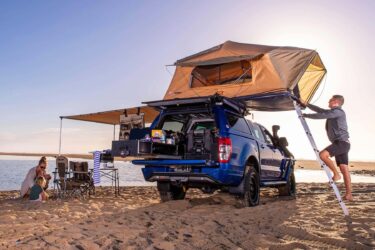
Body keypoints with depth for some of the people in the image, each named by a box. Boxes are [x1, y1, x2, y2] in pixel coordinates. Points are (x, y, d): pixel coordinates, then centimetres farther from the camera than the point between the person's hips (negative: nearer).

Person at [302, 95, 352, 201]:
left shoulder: (338, 111, -9)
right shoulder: (333, 112, 20)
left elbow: (322, 115, -18)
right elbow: (320, 110, 25)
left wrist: (305, 115, -11)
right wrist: (306, 104, 23)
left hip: (342, 142, -9)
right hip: (339, 143, 9)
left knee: (323, 154, -24)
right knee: (344, 168, 5)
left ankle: (336, 174, -11)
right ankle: (349, 194, 4)